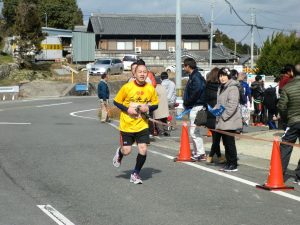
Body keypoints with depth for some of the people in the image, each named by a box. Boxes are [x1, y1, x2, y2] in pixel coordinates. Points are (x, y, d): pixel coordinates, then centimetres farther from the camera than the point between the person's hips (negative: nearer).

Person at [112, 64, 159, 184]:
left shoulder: (150, 88, -3)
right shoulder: (127, 87, -10)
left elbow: (155, 104, 9)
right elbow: (116, 101, -1)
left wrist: (148, 108, -12)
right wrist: (127, 109, -15)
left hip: (142, 125, 2)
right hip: (127, 125, -2)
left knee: (143, 150, -8)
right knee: (127, 151, 1)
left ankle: (135, 174, 15)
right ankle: (119, 153, 41)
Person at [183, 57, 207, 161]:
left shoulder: (196, 77, -15)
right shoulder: (193, 76, 17)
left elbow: (196, 92, -24)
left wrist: (186, 103, -14)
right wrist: (187, 103, 8)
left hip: (196, 106, -11)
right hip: (193, 107, 11)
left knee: (194, 131, -9)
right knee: (194, 131, 15)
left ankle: (201, 154, -7)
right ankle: (196, 152, 22)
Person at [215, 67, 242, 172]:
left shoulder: (233, 88, -11)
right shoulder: (221, 88, 18)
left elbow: (232, 105, -18)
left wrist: (224, 116, -19)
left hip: (230, 121, -9)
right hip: (222, 121, 9)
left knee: (230, 143, -5)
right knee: (226, 143, 13)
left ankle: (233, 165, 2)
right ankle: (228, 163, 20)